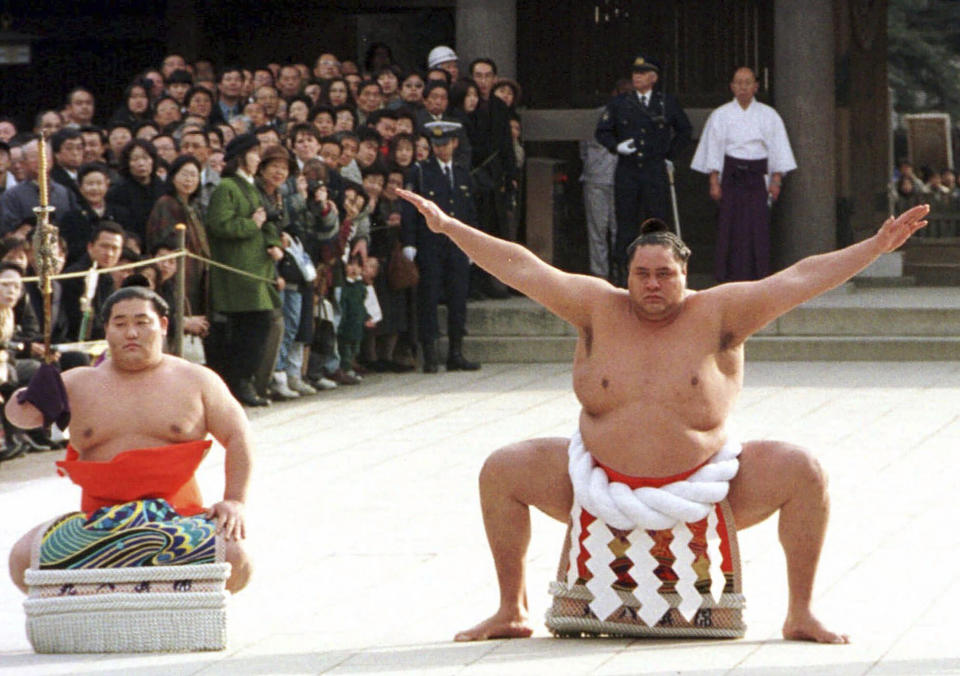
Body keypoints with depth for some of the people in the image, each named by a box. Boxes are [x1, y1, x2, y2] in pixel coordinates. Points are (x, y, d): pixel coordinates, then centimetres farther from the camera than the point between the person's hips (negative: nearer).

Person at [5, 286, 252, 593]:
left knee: (233, 560, -30)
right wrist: (29, 403, -19)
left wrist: (234, 501, -4)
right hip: (98, 519, 1)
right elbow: (18, 414, 6)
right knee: (24, 558, -21)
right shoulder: (80, 383, 11)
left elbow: (237, 436, 9)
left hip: (178, 516, -1)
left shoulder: (195, 381, 9)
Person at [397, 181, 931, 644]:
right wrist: (449, 228, -4)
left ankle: (802, 615, -7)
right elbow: (521, 268, -1)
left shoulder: (716, 314, -5)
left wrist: (877, 247, -15)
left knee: (803, 473, -21)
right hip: (602, 484, 2)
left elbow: (798, 280, -9)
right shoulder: (600, 309, -1)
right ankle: (511, 611, 4)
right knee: (502, 471, -11)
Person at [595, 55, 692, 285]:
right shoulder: (619, 103, 6)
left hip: (655, 171, 0)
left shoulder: (667, 103, 6)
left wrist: (670, 153, 11)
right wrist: (616, 146, -6)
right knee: (626, 222, 0)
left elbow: (684, 130, 20)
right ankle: (621, 270, 4)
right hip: (627, 172, 0)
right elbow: (602, 132, 12)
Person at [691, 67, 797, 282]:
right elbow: (713, 150, 5)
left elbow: (778, 150, 7)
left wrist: (776, 181, -1)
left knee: (758, 228, -5)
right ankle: (731, 275, -1)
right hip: (731, 177, 0)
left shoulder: (768, 115, 8)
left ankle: (758, 275, -1)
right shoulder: (721, 115, 7)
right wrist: (714, 182, -3)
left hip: (757, 177, 0)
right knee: (731, 228, -5)